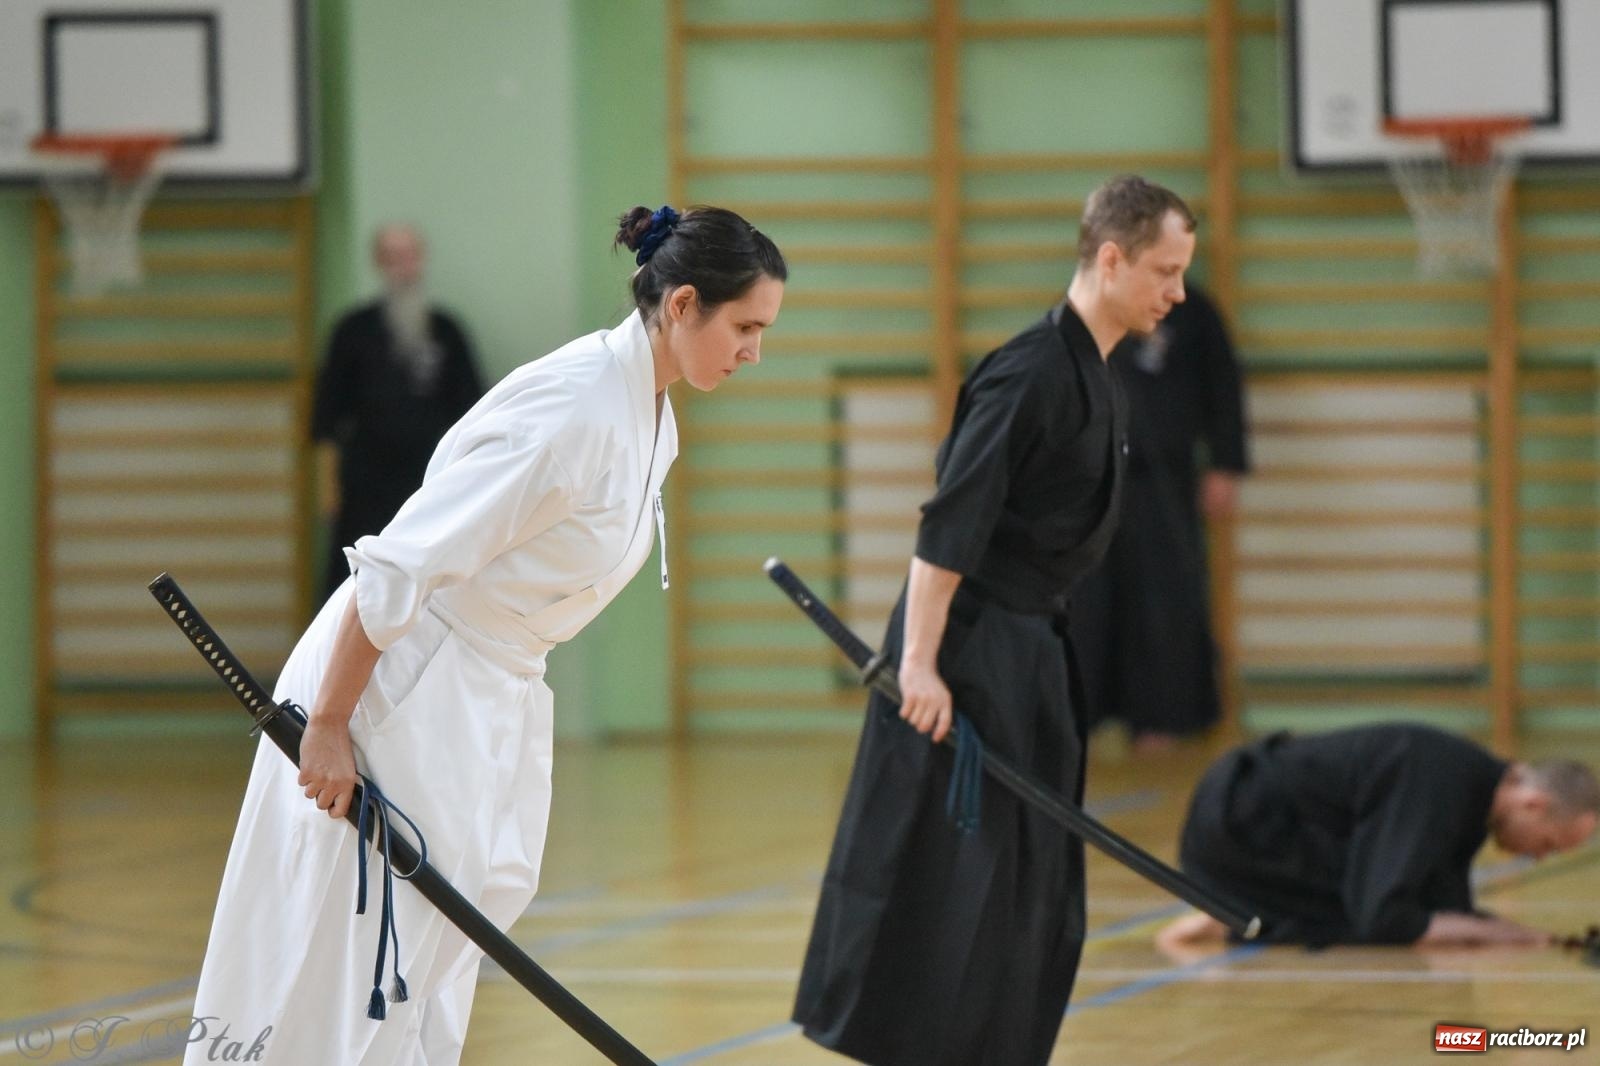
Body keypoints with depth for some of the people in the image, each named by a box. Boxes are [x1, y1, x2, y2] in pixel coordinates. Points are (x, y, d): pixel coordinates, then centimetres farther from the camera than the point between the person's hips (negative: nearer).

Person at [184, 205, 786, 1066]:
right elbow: (398, 568, -25)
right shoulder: (570, 411, -25)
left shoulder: (649, 415, 5)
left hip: (490, 695, 10)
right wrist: (327, 728, -23)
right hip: (397, 683, -10)